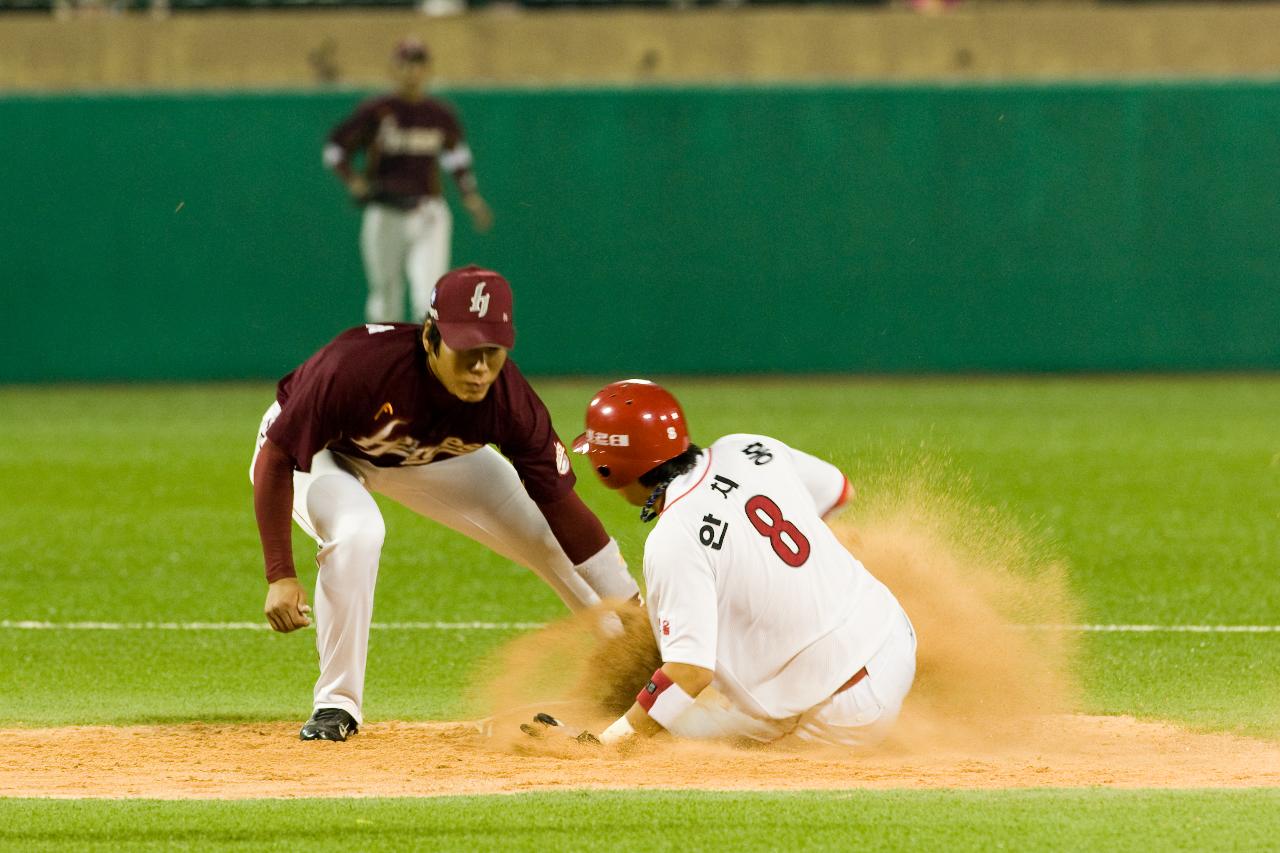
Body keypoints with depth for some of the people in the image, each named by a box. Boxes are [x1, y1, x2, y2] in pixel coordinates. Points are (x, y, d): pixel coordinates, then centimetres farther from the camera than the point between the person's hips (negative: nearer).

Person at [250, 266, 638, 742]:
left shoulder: (509, 400, -30)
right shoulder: (357, 365, -42)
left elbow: (562, 506, -20)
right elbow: (274, 459, -32)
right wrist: (280, 576, -36)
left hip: (431, 460, 4)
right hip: (321, 452, -4)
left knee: (551, 537, 1)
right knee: (356, 533, -36)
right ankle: (337, 704, -17)